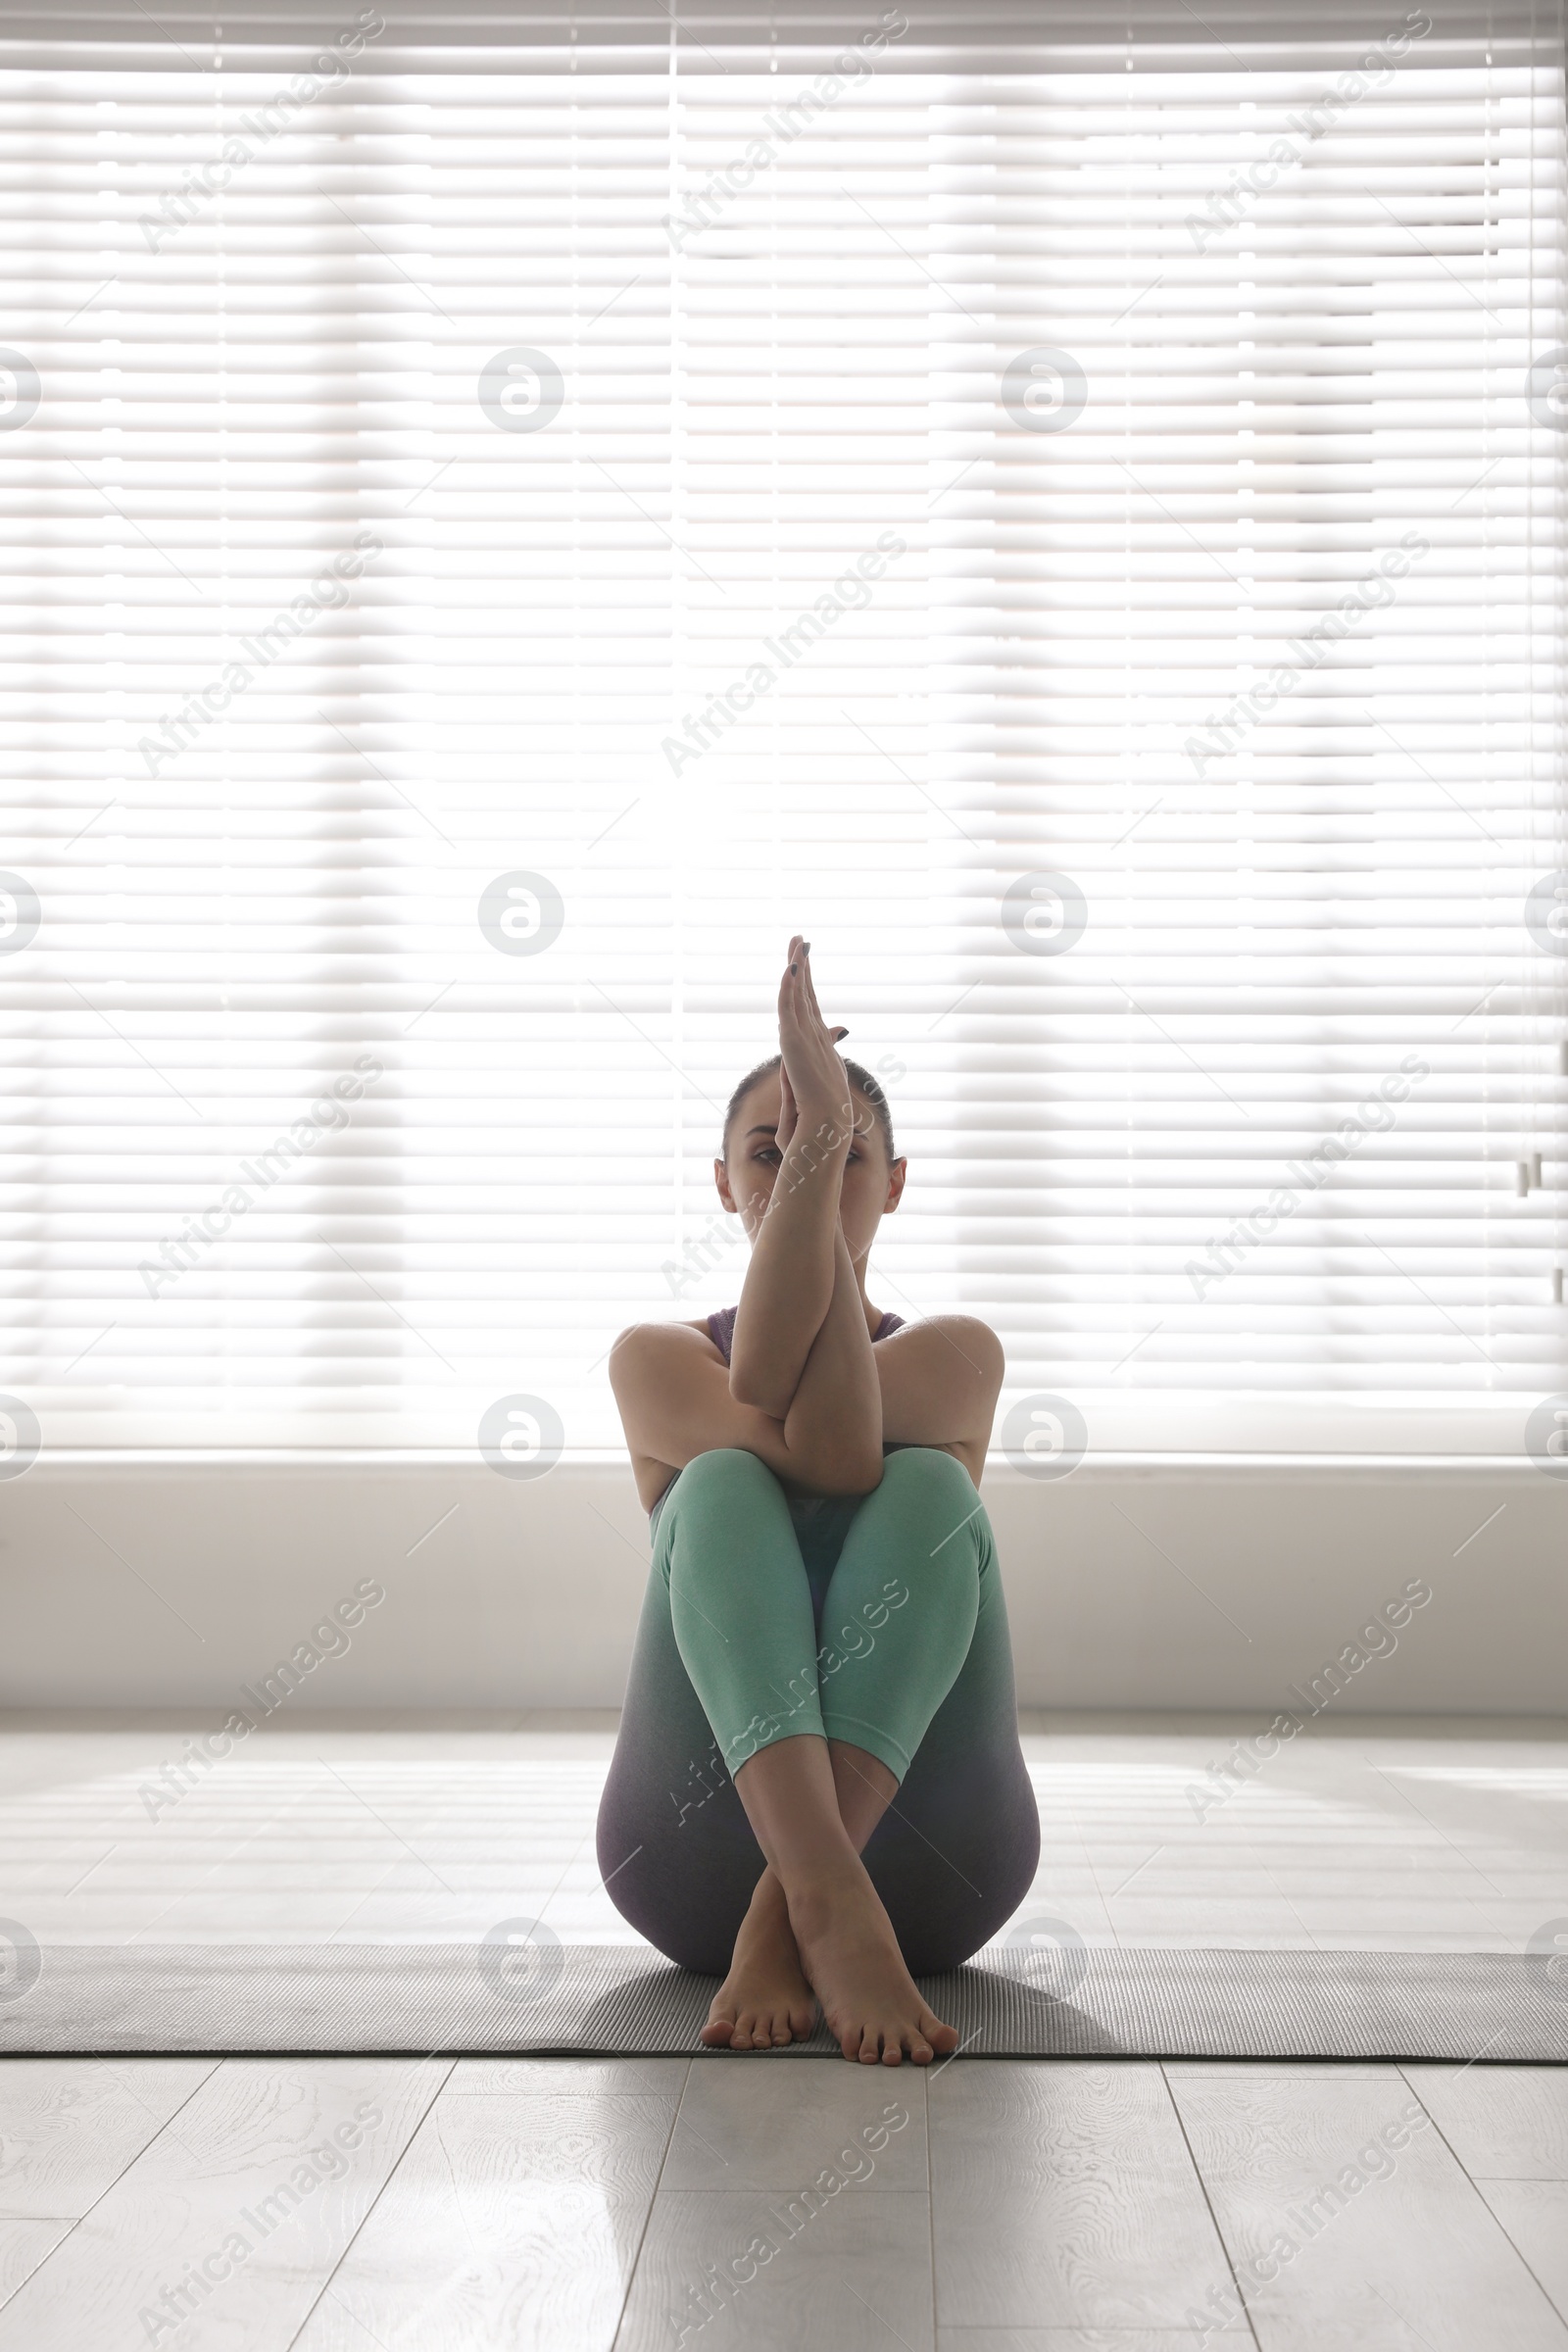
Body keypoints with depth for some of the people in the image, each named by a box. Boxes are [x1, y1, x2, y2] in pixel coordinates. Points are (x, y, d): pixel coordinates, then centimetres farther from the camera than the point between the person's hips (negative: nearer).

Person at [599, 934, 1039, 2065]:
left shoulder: (957, 1353, 6)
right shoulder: (655, 1357, 6)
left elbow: (836, 1440, -18)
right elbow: (798, 1446, -18)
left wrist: (825, 1148, -18)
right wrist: (799, 1158, -23)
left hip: (928, 1860, 0)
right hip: (699, 1856, 0)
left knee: (926, 1488, -24)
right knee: (723, 1488, -26)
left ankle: (785, 1919, -38)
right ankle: (829, 1910, -48)